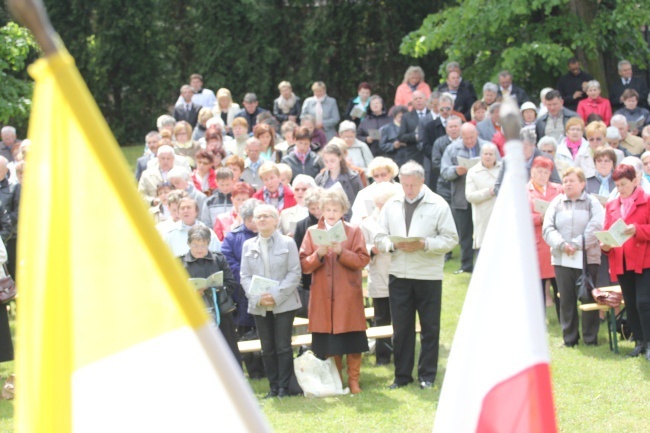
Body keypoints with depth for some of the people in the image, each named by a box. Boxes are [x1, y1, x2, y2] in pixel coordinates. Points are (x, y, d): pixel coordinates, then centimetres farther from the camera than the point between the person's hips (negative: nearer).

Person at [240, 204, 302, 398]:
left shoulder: (287, 243, 0)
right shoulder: (248, 245, 9)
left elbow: (294, 273, -5)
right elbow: (245, 276, 5)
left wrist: (276, 295, -16)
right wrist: (257, 297, -12)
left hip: (284, 304, -3)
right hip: (259, 306, 3)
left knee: (283, 347, -2)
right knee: (267, 349, 7)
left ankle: (284, 386, 4)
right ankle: (273, 386, 14)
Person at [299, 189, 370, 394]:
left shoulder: (354, 231, 4)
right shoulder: (312, 233, 7)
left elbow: (362, 260, -5)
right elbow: (304, 265, 2)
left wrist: (341, 252, -18)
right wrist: (318, 255, -16)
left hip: (348, 297, -1)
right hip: (322, 298, 1)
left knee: (352, 341, 0)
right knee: (328, 343, 4)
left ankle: (353, 380, 10)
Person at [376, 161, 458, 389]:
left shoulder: (438, 205, -3)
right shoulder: (391, 205, 8)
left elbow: (450, 239, -5)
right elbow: (380, 238, 8)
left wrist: (425, 244, -19)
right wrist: (394, 244, -13)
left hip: (428, 274, -3)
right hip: (398, 274, 3)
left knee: (429, 327, 4)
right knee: (401, 327, 7)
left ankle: (427, 375, 14)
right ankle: (402, 375, 17)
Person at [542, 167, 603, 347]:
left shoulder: (592, 203, 2)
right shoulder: (557, 203, 10)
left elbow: (595, 228, -10)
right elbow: (547, 228, 1)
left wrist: (576, 245, -15)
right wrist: (562, 244, -14)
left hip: (587, 257, -3)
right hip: (561, 258, 3)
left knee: (588, 299, 1)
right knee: (566, 300, 5)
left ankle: (591, 337, 10)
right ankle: (569, 337, 13)